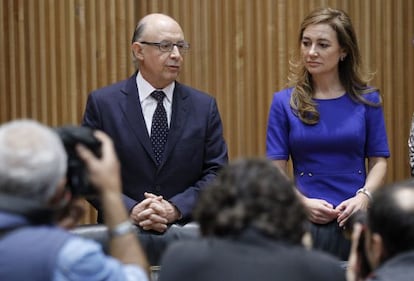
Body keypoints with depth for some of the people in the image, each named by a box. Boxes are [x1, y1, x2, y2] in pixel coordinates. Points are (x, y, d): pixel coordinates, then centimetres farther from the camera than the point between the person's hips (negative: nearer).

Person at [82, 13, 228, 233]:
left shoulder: (204, 106, 8)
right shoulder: (103, 103, 4)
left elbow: (217, 172, 5)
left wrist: (176, 209, -9)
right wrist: (131, 210, -13)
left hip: (186, 230, 1)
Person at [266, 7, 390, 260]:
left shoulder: (367, 99, 4)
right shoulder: (285, 102, 2)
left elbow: (379, 160, 4)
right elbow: (276, 168, 0)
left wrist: (363, 197, -14)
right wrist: (303, 202, -16)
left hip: (356, 220, 1)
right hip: (306, 222, -1)